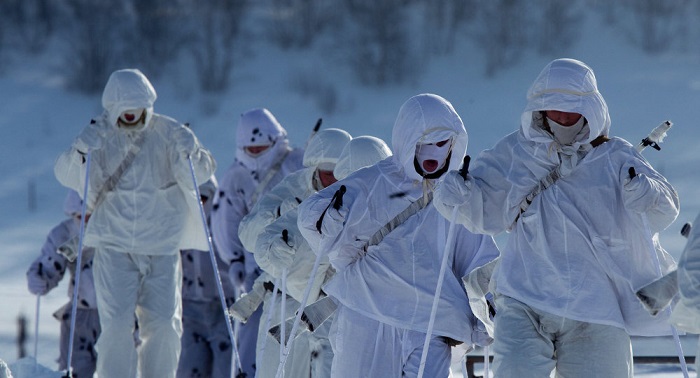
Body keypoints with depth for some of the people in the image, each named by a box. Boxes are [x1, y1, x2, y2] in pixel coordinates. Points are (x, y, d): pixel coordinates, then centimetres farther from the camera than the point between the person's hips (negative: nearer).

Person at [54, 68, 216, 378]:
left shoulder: (167, 133, 0)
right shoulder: (99, 135, -2)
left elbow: (201, 173, -3)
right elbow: (67, 176, -11)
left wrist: (190, 153, -25)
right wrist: (80, 153, -32)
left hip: (162, 246, 1)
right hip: (114, 245, -1)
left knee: (164, 324, -2)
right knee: (116, 324, -12)